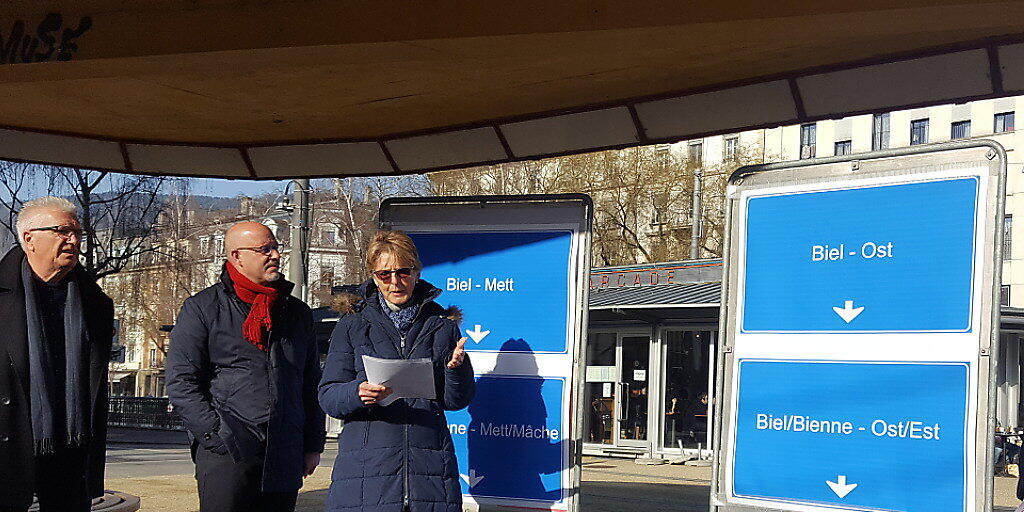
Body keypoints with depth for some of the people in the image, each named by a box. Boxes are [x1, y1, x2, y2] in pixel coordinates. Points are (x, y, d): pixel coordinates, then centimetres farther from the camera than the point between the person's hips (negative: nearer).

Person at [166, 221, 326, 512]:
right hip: (226, 454, -4)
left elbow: (311, 386, 20)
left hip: (285, 458, 4)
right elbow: (181, 382, -2)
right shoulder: (202, 308, 3)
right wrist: (216, 435, -10)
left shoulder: (297, 312, 17)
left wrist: (313, 445, 13)